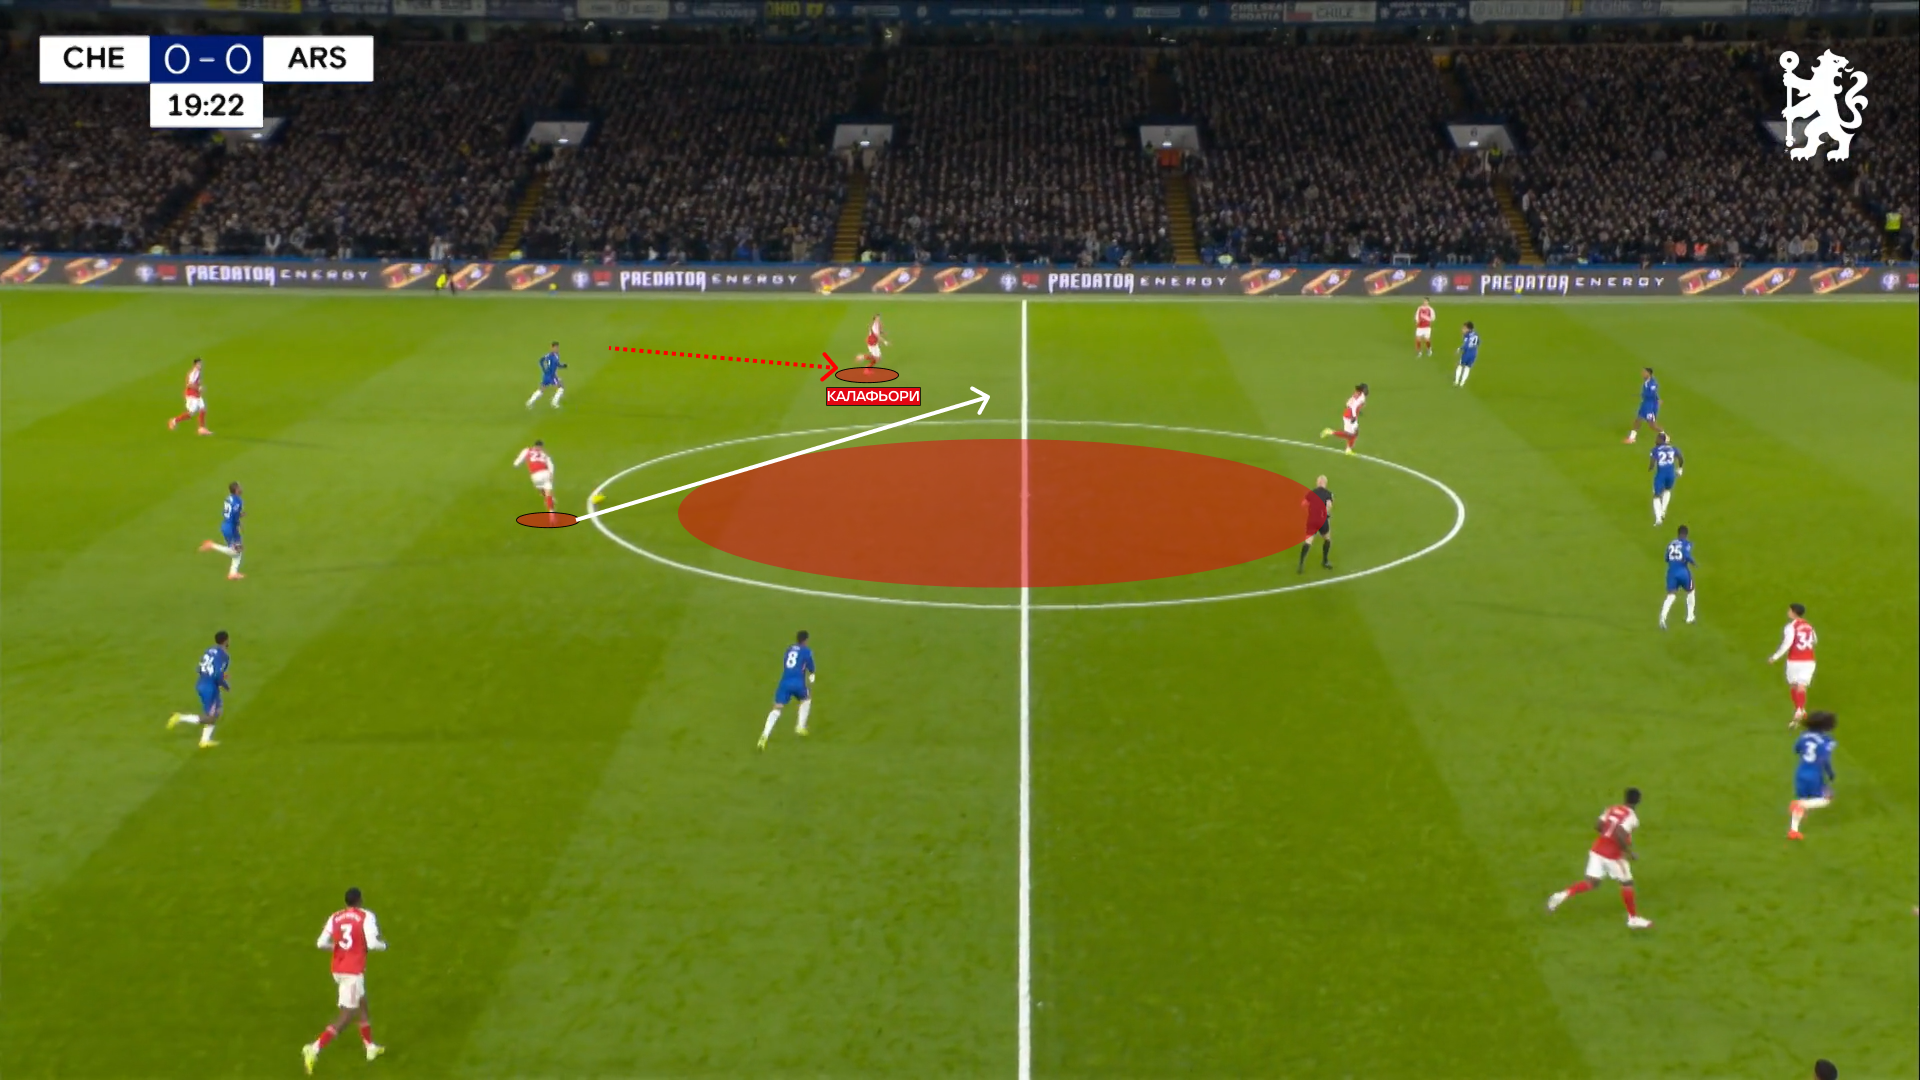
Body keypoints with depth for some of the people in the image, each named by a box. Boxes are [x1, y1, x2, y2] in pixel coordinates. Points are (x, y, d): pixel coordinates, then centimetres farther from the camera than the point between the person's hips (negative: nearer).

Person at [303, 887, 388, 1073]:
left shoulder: (335, 917, 4)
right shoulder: (366, 916, -10)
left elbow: (322, 943, -1)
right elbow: (372, 943, -18)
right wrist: (383, 944, 5)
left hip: (338, 970, 7)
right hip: (353, 972, -7)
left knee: (362, 1005, 25)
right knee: (346, 1015, -4)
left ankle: (370, 1047, 38)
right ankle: (315, 1048, -19)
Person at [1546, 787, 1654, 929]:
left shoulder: (1612, 809, 8)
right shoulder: (1631, 816, -15)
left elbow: (1597, 826, 10)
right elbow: (1619, 835, -26)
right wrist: (1629, 852, -16)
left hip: (1598, 849, 6)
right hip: (1612, 855, -6)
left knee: (1591, 881, 9)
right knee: (1627, 883, 10)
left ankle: (1564, 894, -10)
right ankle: (1633, 918, 19)